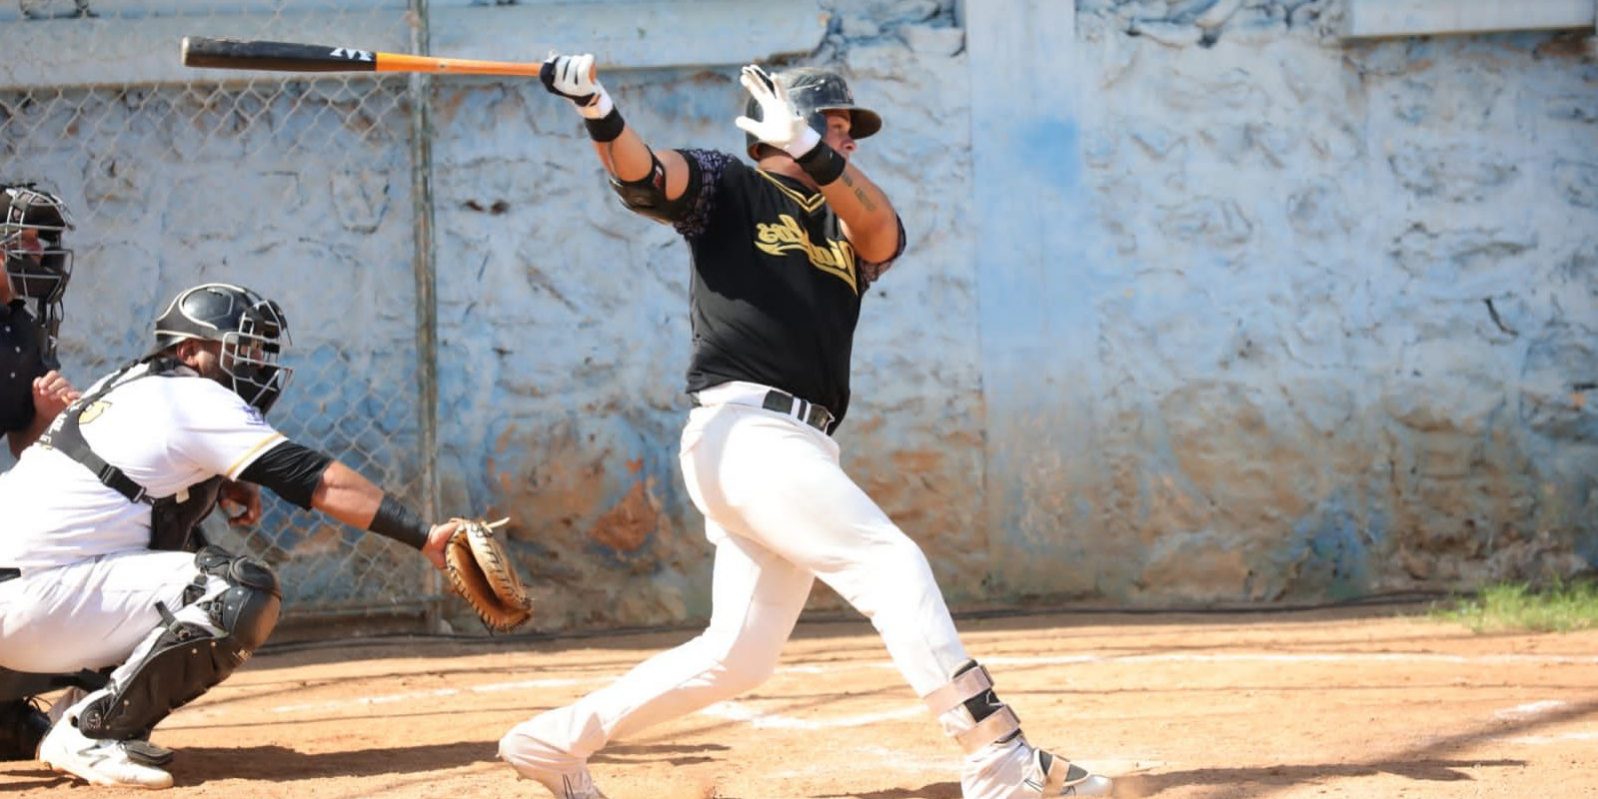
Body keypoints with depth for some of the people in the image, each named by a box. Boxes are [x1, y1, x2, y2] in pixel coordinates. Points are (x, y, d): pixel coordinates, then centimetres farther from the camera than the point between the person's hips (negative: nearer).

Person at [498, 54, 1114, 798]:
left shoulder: (848, 226, 21)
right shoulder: (726, 187, 8)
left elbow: (880, 227, -3)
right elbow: (644, 178, -11)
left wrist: (809, 149, -22)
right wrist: (599, 112, -33)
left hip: (797, 448, 8)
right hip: (745, 430, -8)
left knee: (737, 656, 8)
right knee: (892, 563, -18)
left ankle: (557, 739, 19)